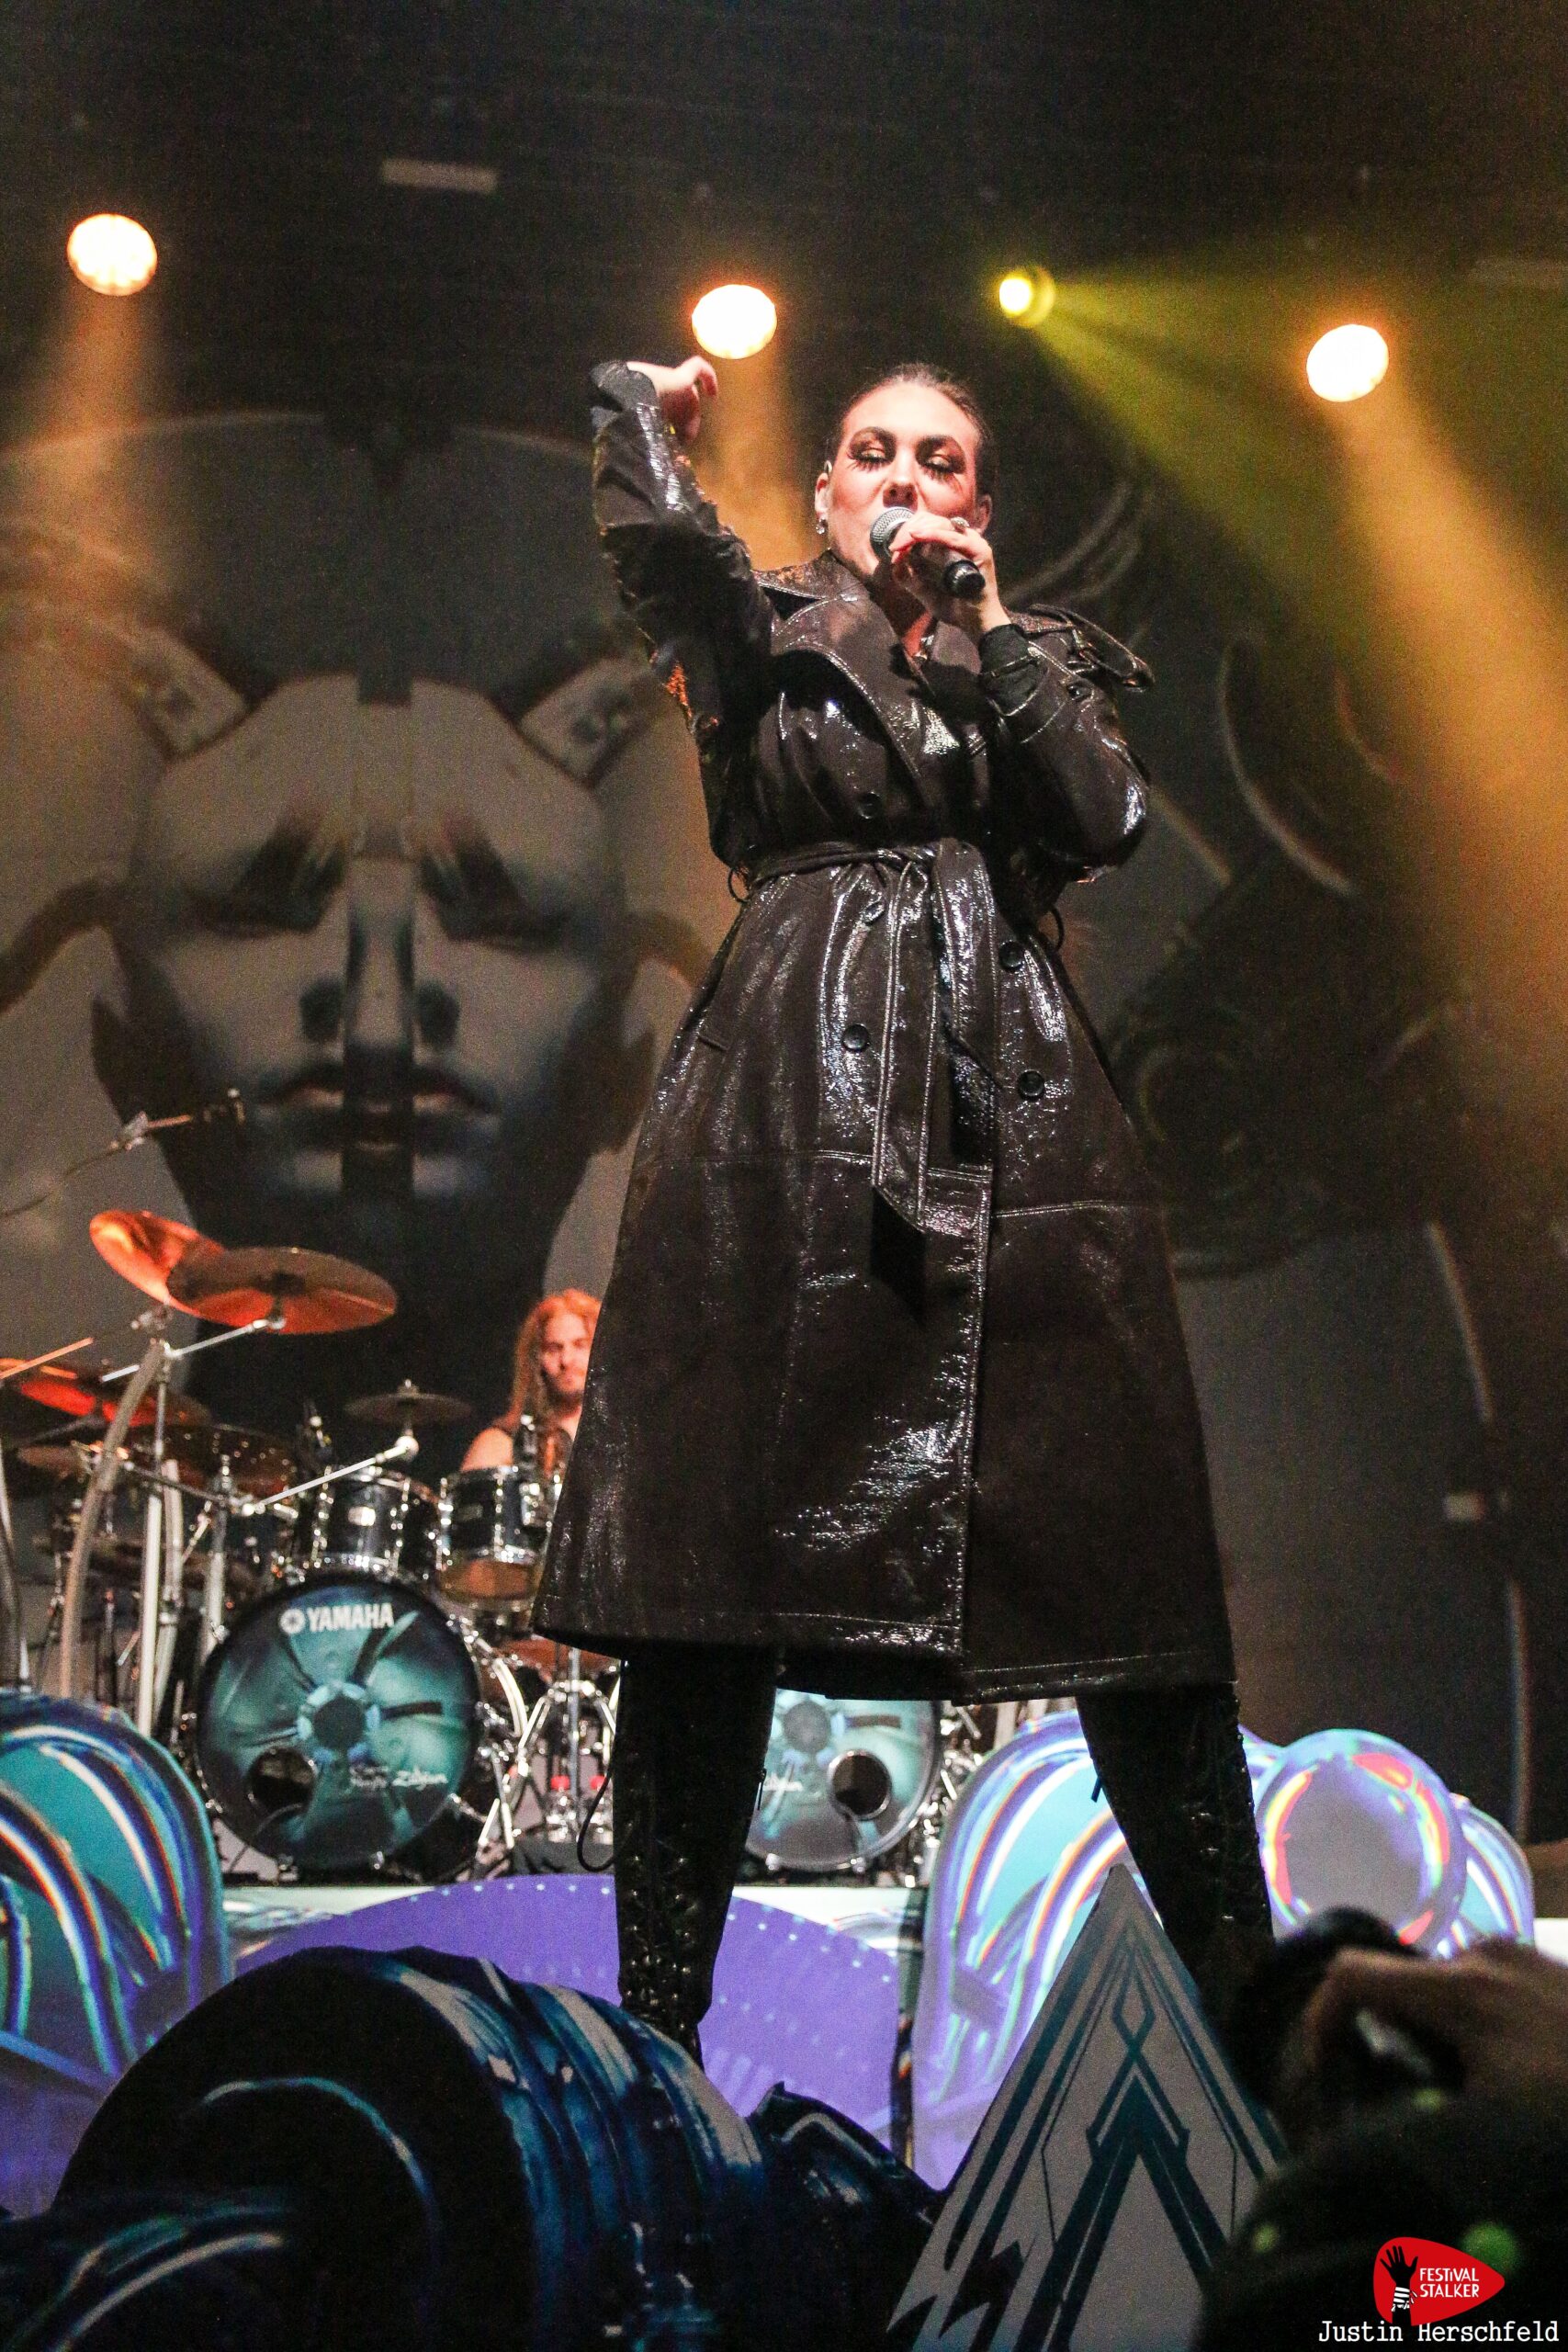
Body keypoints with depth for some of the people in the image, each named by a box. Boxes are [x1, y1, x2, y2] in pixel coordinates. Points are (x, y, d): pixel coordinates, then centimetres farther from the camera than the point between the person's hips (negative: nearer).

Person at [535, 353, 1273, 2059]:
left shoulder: (1042, 658, 22)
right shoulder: (762, 636, 17)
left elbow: (1100, 820, 2)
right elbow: (660, 533, -5)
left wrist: (987, 626, 3)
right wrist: (644, 404, 14)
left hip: (1010, 1103, 2)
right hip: (788, 1100, -1)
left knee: (1112, 1543, -4)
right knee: (722, 1554, -7)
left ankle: (1247, 1996, 4)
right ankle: (656, 2020, 1)